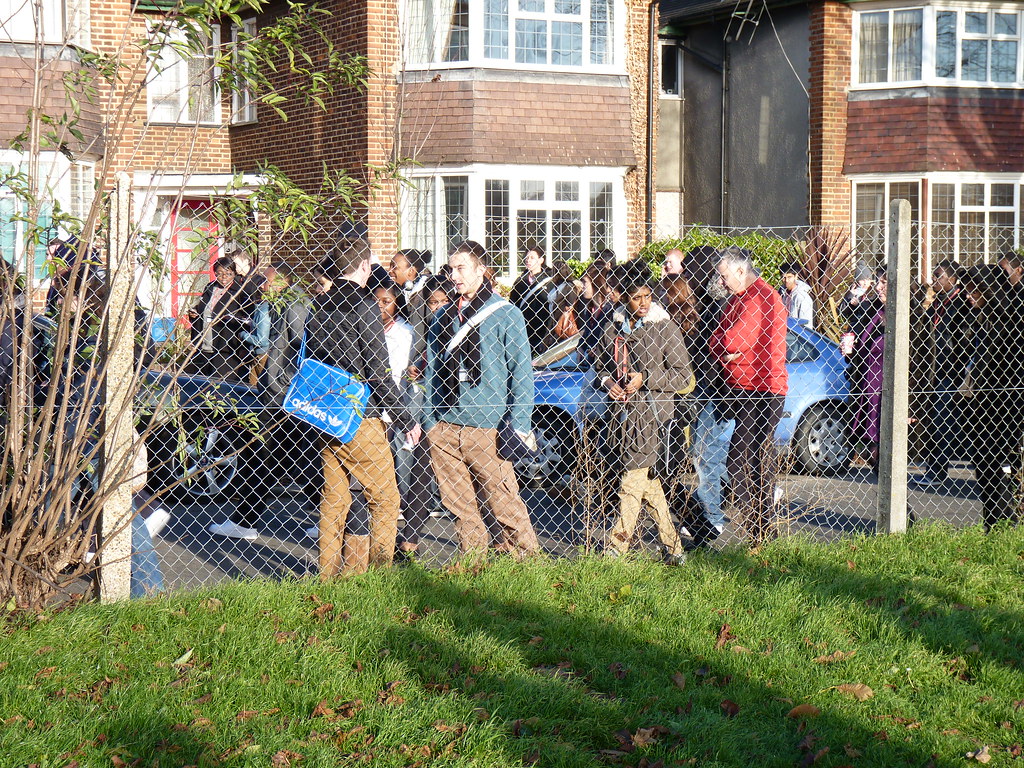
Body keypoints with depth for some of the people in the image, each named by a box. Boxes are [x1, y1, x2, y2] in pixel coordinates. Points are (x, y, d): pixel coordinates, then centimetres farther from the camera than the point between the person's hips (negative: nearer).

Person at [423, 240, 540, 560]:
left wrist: (519, 426, -9)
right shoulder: (443, 317, 14)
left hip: (487, 427, -4)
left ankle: (525, 556, 12)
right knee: (458, 502, 7)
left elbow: (521, 373, -2)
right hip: (444, 426, 4)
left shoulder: (505, 315, 1)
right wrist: (429, 421, 8)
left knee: (504, 500, -4)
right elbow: (432, 372, 17)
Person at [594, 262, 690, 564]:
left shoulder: (664, 327, -4)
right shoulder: (614, 327, 8)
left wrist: (645, 379, -13)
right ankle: (673, 546, 19)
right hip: (621, 412, 5)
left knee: (632, 481, -9)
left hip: (651, 414, -5)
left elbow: (683, 375, -4)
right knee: (648, 483, 10)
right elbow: (600, 364, 20)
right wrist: (606, 381, -1)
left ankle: (616, 547, -4)